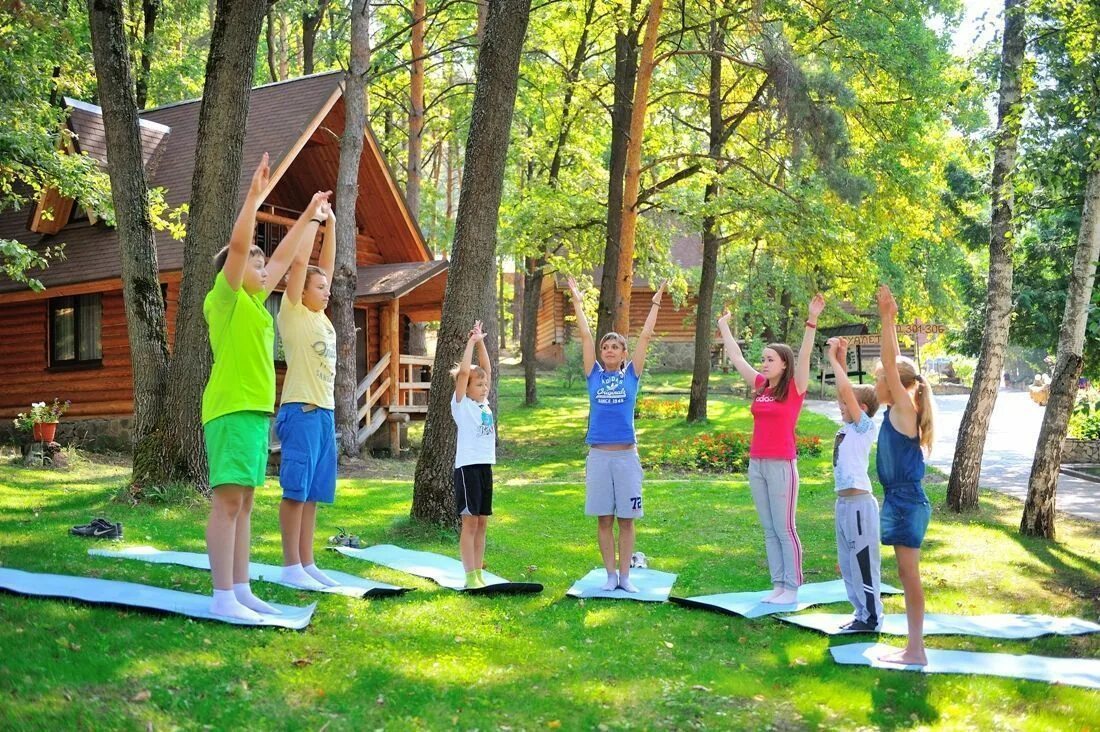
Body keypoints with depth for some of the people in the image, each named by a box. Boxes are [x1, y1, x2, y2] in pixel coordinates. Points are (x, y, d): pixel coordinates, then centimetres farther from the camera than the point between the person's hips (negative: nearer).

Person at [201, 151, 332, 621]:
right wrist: (254, 197, -21)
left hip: (256, 409, 9)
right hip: (231, 408, -9)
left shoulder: (254, 301, 18)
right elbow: (237, 245, -18)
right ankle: (222, 596, -9)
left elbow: (284, 257, 27)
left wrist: (310, 217, 32)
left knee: (243, 503, 9)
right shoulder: (224, 297, -4)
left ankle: (240, 590, 14)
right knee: (228, 500, -10)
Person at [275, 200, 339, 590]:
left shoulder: (320, 316, 16)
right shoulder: (292, 313, -2)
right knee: (295, 490, -5)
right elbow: (299, 262, -7)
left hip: (325, 411, 8)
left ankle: (307, 564, 14)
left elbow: (326, 264, 21)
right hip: (301, 411, -8)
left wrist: (330, 224, 19)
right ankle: (291, 567, 0)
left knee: (313, 492, 9)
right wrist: (311, 217, 0)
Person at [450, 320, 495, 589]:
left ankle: (478, 573, 16)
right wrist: (471, 342, -8)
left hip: (485, 466, 7)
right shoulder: (461, 404, -4)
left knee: (482, 522, 9)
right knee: (470, 522, -4)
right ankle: (470, 577, 0)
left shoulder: (484, 403, 13)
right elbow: (464, 371, -14)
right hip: (467, 466, -7)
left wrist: (481, 343, 8)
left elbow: (486, 369, 13)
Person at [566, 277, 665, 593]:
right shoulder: (594, 374, 6)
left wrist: (655, 303, 3)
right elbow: (585, 336, 5)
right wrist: (577, 301, 5)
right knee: (604, 520, 6)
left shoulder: (631, 375, 5)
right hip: (599, 455, 1)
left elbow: (645, 336, 3)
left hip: (626, 455, -1)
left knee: (626, 519, 5)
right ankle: (610, 575, 16)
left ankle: (625, 575, 14)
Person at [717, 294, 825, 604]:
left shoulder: (794, 388, -6)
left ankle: (792, 587, 6)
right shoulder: (760, 386, 9)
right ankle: (778, 584, 16)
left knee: (785, 529, -1)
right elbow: (736, 358, 16)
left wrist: (811, 320, -27)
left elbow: (804, 356, -18)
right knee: (769, 530, 10)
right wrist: (723, 326, 21)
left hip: (781, 465, -6)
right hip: (756, 464, 6)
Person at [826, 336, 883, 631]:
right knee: (848, 562, 15)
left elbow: (845, 389, -19)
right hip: (844, 500, 9)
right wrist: (840, 358, 6)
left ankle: (871, 618, 7)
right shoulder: (849, 427, 11)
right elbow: (846, 391, 15)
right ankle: (862, 612, 25)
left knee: (863, 560, -1)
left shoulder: (865, 427, -9)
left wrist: (833, 359, -11)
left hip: (859, 502, -9)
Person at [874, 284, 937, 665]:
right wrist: (889, 321, 17)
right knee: (907, 575, 12)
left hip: (906, 502, -9)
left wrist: (888, 319, -23)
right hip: (899, 500, 9)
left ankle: (916, 650, 3)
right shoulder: (897, 411, 11)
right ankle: (913, 646, 19)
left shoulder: (904, 409, -11)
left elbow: (892, 364, -20)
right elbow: (895, 363, 19)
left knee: (909, 575, -4)